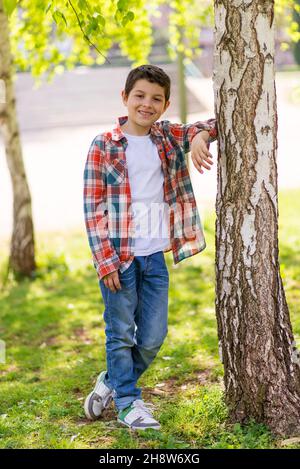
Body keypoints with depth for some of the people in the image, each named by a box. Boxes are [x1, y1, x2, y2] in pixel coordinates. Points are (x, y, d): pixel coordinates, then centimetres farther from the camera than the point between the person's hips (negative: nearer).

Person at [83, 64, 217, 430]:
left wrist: (200, 136, -17)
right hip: (119, 255, -4)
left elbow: (215, 125, 7)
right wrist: (105, 260, -13)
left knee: (152, 338, 10)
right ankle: (127, 404, 20)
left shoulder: (169, 138, 7)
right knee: (121, 333, 5)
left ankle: (112, 383, 33)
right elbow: (92, 207, -6)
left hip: (155, 256, 4)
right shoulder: (104, 146, -4)